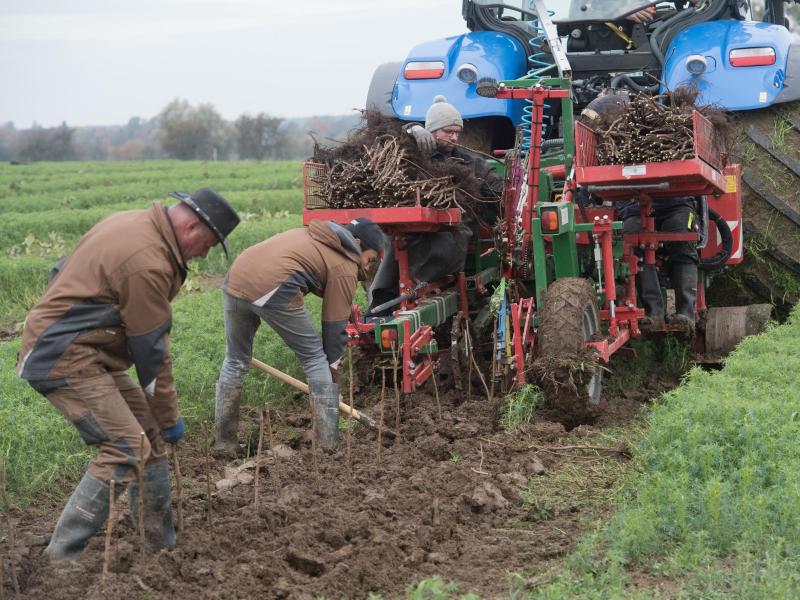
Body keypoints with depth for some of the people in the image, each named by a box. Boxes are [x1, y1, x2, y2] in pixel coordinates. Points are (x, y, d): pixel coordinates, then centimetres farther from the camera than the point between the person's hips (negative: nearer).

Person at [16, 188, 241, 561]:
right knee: (126, 449, -15)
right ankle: (61, 558, -9)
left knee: (150, 434, 12)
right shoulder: (148, 263, -24)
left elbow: (64, 269, 20)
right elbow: (152, 351, -17)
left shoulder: (131, 223, 8)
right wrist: (169, 417, -5)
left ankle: (163, 544, 23)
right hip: (64, 360, -11)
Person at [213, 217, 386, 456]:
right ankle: (329, 445, 10)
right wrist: (333, 371, 20)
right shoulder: (345, 267, 10)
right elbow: (335, 327, 10)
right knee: (315, 358, 11)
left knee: (235, 362, 23)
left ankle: (224, 444, 26)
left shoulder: (313, 236, 31)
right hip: (272, 290, -7)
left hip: (233, 281, 7)